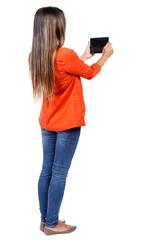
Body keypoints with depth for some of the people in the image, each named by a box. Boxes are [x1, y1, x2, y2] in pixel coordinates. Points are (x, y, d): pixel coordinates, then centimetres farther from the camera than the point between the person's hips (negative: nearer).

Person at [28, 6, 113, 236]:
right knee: (59, 173, 1)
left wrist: (84, 56, 24)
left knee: (47, 170, 13)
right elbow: (89, 73, -3)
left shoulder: (35, 56, 1)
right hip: (68, 123, -7)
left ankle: (45, 219, 24)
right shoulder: (66, 55, -22)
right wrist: (105, 55, 14)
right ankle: (52, 224, 11)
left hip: (47, 123, 7)